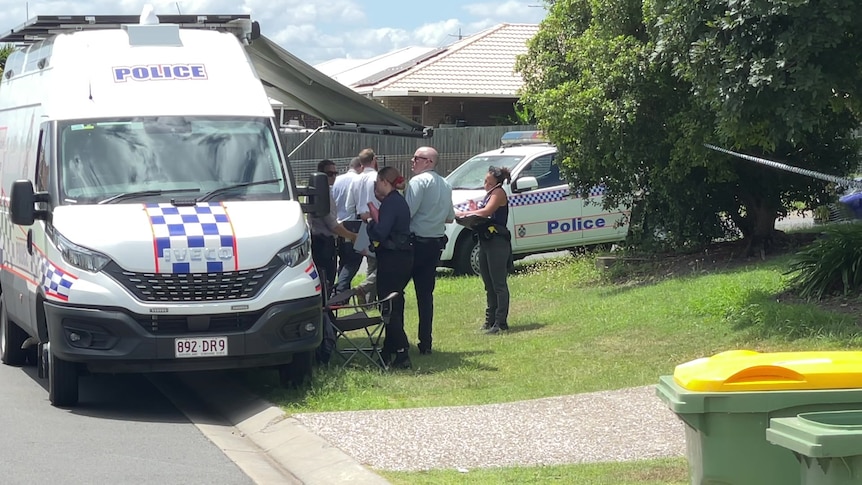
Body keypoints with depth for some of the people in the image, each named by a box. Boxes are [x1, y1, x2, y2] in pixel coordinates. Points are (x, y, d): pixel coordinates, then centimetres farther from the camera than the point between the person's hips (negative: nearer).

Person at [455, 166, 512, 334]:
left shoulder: (499, 193, -9)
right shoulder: (489, 194, 20)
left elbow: (487, 211, -21)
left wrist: (463, 214, -17)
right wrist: (474, 211, 1)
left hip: (497, 243, -10)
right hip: (486, 242, 10)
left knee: (499, 284, -9)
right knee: (489, 285, 13)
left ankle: (501, 322, -9)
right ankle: (490, 319, 19)